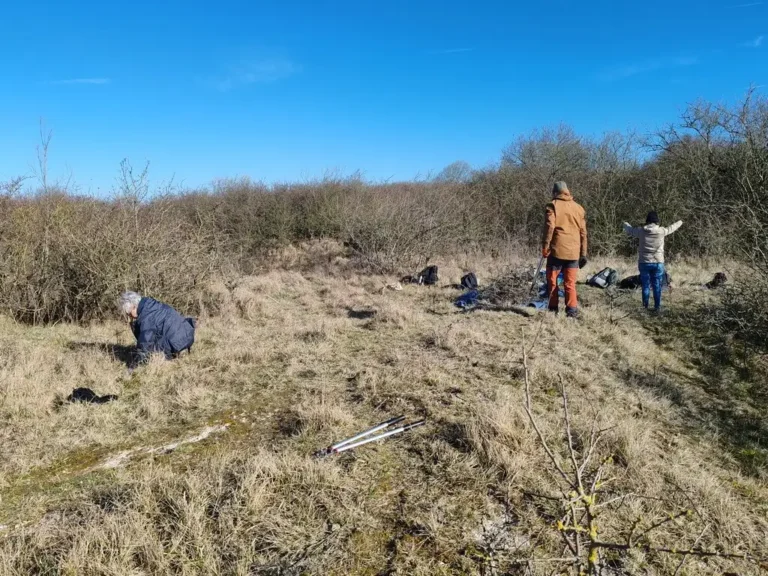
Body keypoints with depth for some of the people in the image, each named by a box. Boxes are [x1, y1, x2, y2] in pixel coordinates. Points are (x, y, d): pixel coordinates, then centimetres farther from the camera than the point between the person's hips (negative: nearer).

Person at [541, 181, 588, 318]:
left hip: (557, 250, -3)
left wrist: (545, 246, -8)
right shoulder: (579, 208, 13)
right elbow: (583, 232, 13)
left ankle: (553, 309, 8)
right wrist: (583, 254, 16)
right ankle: (572, 310, 0)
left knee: (552, 281, 8)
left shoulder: (553, 205, 0)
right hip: (573, 252, 4)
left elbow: (549, 227, -12)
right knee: (570, 283, 7)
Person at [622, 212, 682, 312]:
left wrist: (625, 224, 36)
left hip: (644, 262, 1)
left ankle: (645, 306, 13)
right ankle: (657, 306, 11)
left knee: (645, 285, 9)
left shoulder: (641, 231, -7)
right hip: (658, 262, 0)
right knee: (657, 286, 7)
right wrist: (679, 223, 37)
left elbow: (630, 230, 13)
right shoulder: (661, 231, -7)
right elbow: (671, 228, 15)